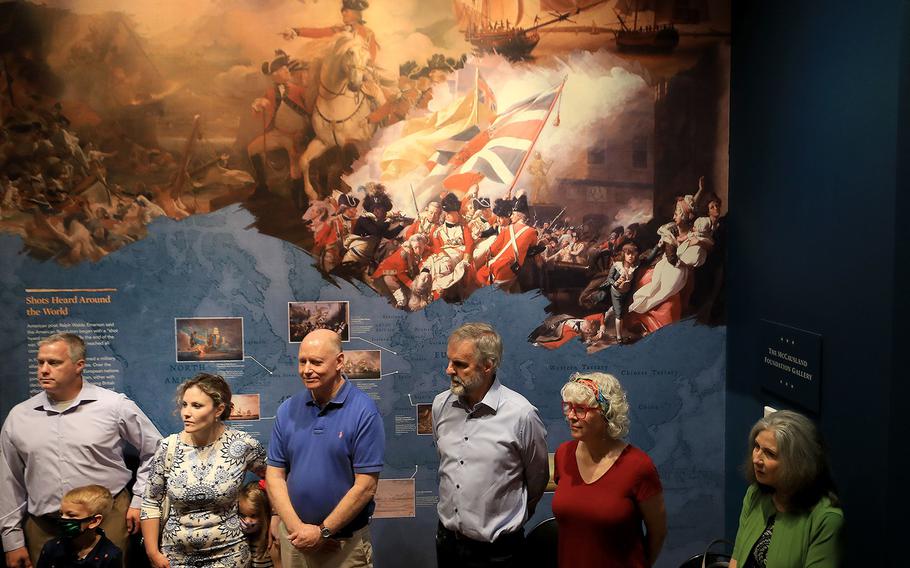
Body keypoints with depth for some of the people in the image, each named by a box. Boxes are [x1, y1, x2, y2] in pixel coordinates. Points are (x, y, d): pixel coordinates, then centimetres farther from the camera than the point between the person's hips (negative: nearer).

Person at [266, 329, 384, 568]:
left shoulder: (363, 411, -14)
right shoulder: (288, 410, 0)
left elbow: (366, 486, -15)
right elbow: (275, 474, 2)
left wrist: (323, 532, -12)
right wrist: (296, 527, -9)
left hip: (346, 543, -4)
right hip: (294, 538, 4)